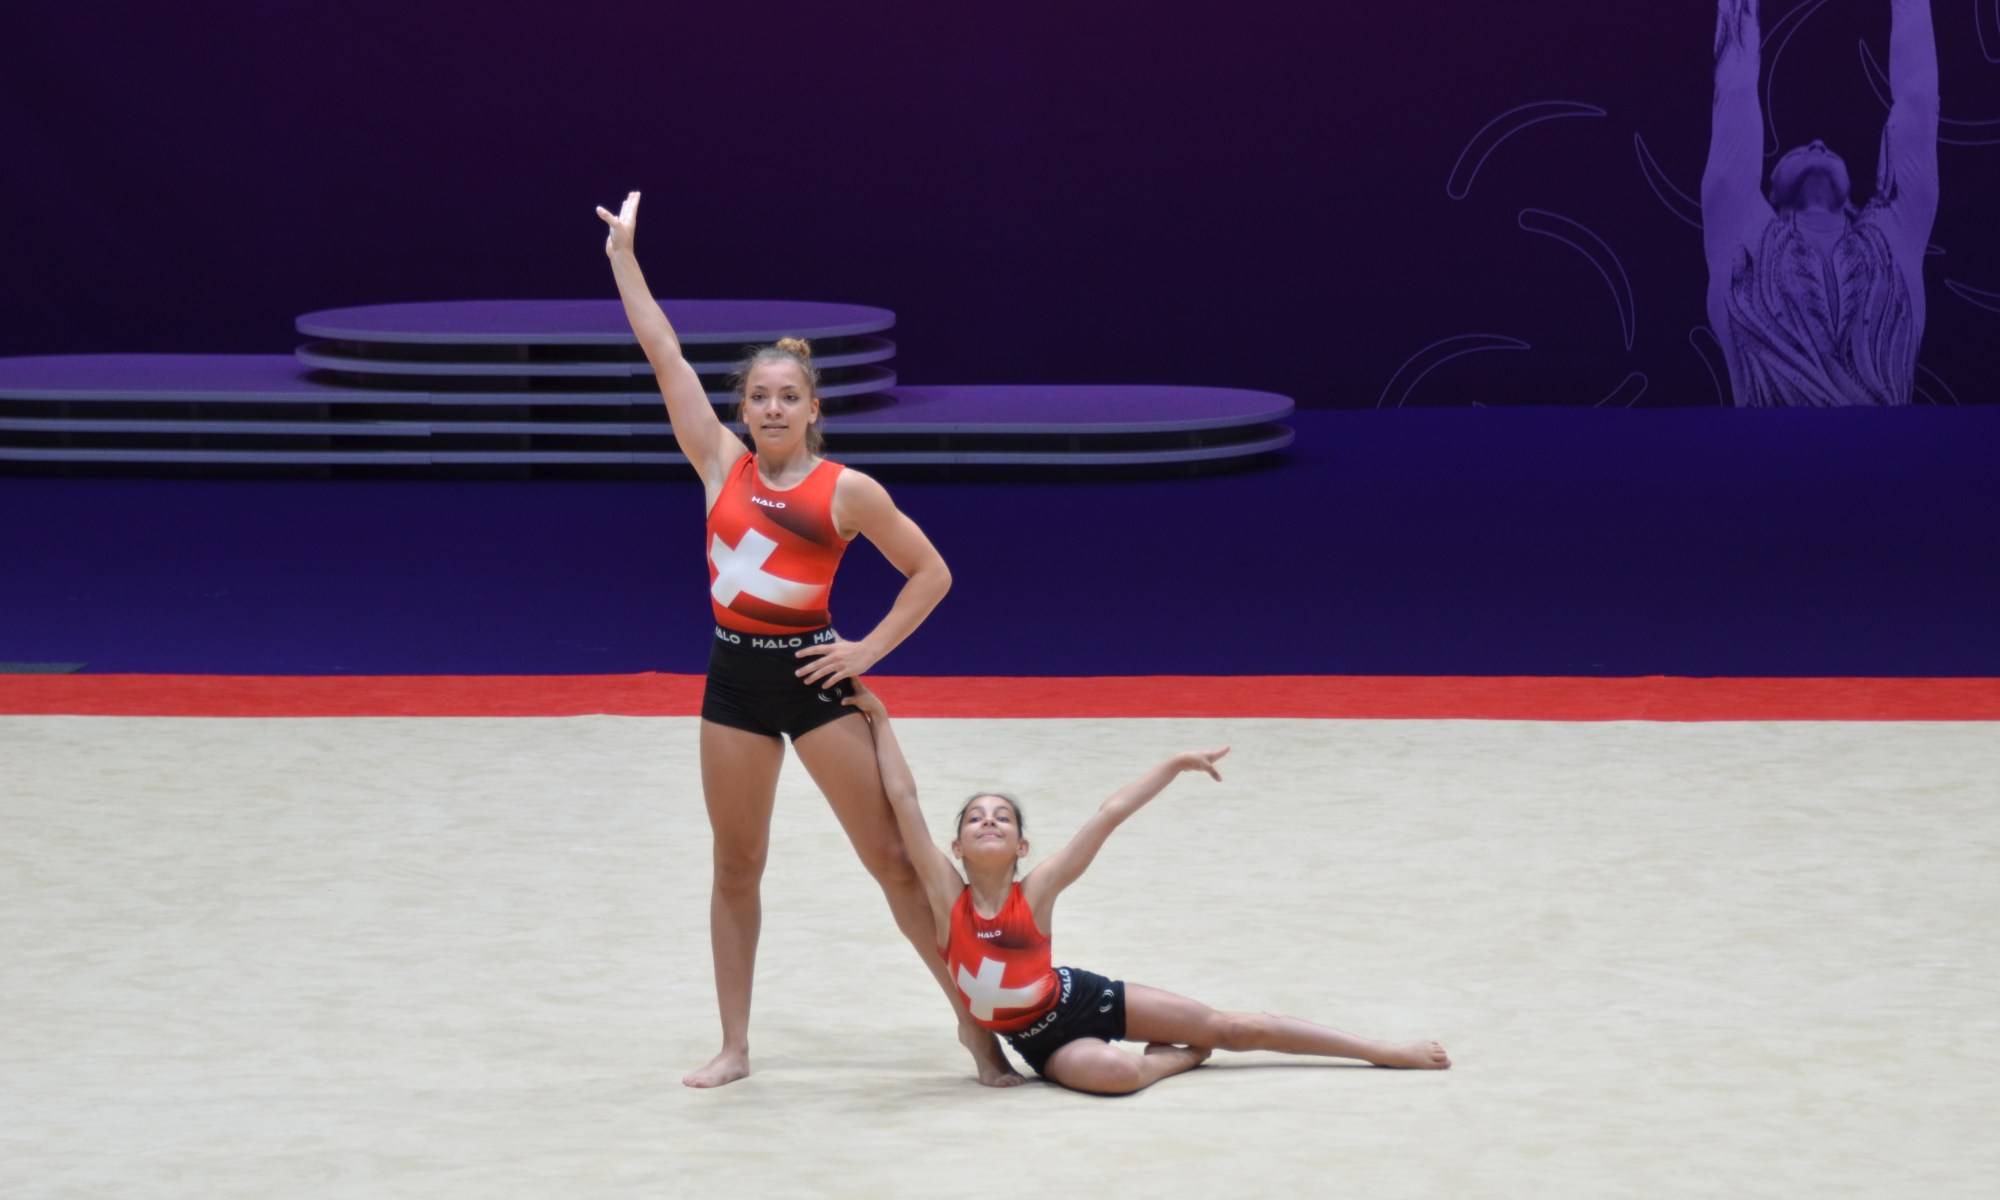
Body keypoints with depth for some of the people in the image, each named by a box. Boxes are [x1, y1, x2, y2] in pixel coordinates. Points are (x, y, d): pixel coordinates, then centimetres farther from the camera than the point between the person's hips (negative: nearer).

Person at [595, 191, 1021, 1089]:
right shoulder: (721, 465, 2)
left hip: (812, 673, -3)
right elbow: (665, 355, 1)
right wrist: (624, 257, 0)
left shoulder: (846, 491, -6)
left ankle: (978, 1019, 5)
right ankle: (734, 1046, 18)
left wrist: (870, 649, -7)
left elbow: (931, 572, 1)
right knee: (736, 869, 10)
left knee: (895, 857, -3)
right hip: (734, 676, 3)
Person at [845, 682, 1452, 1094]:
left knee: (1232, 1027, 2)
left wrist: (1175, 766, -21)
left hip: (1081, 998, 1)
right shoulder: (947, 896, -18)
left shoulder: (1037, 892, -17)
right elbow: (903, 798, -25)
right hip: (1040, 1040, -1)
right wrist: (879, 718, -29)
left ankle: (1382, 1049, 10)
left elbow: (1109, 816, -19)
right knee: (1113, 1070, -34)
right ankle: (1178, 1056, 2)